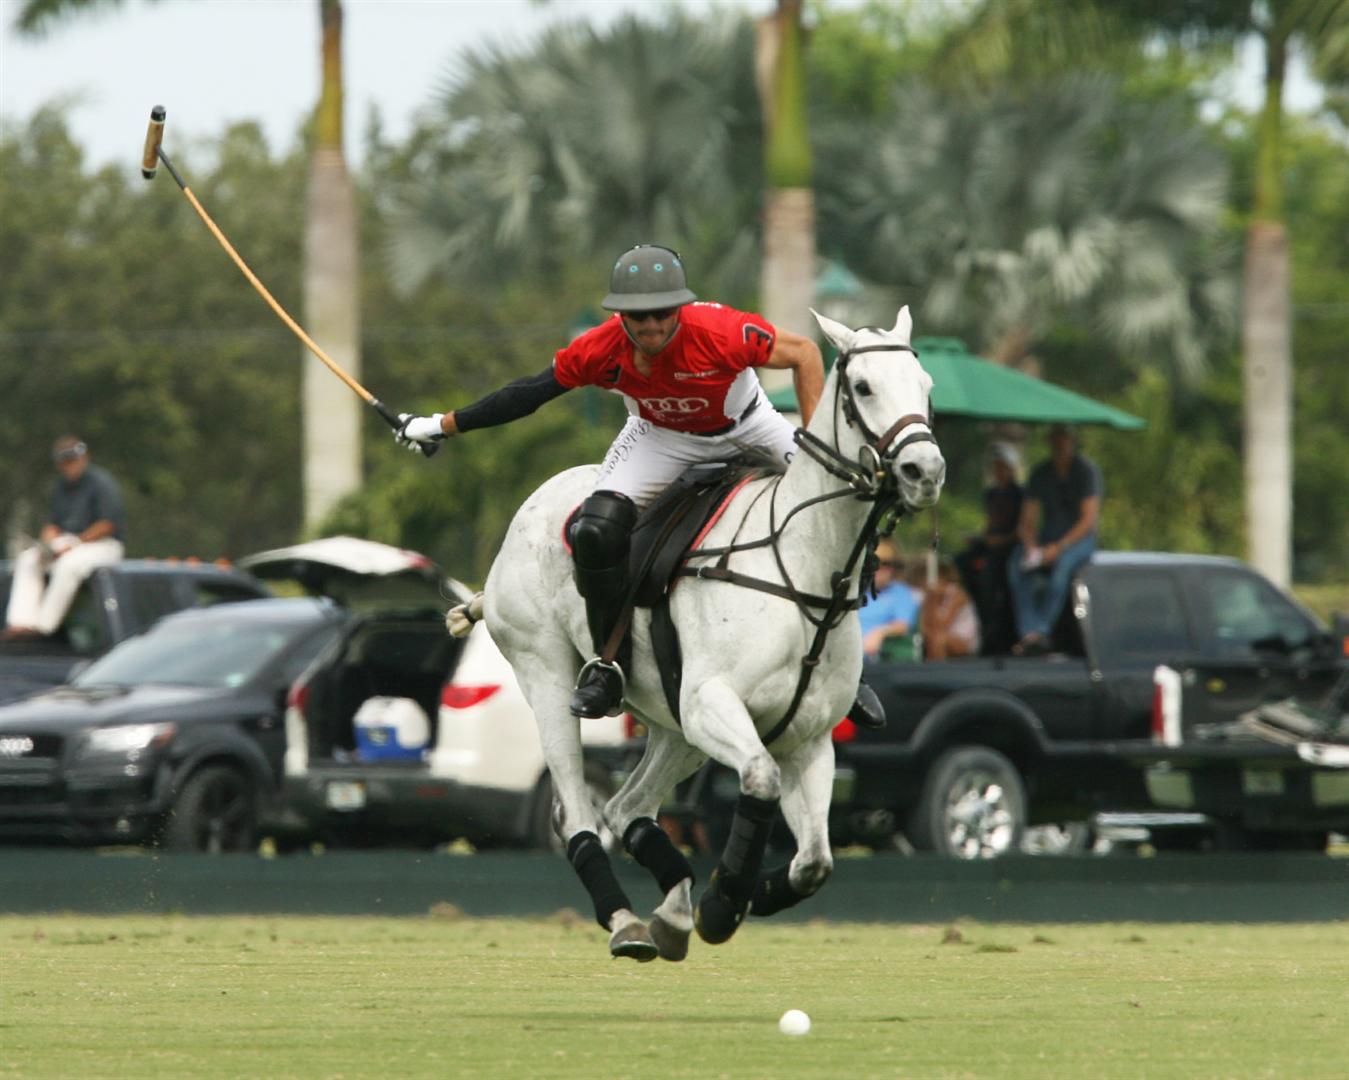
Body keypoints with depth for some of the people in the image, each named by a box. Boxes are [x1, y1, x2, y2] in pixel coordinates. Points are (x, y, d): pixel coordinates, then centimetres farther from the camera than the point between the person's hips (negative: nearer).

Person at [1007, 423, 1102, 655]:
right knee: (1016, 564, -27)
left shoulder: (1086, 469, -7)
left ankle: (1042, 630, -41)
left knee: (1063, 563, -38)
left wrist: (1059, 547, -24)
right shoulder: (1041, 473, 7)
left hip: (1080, 538, -4)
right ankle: (1029, 631, -37)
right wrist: (1031, 547, -17)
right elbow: (1027, 520, 5)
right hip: (1048, 537, 4)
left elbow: (1089, 519, -14)